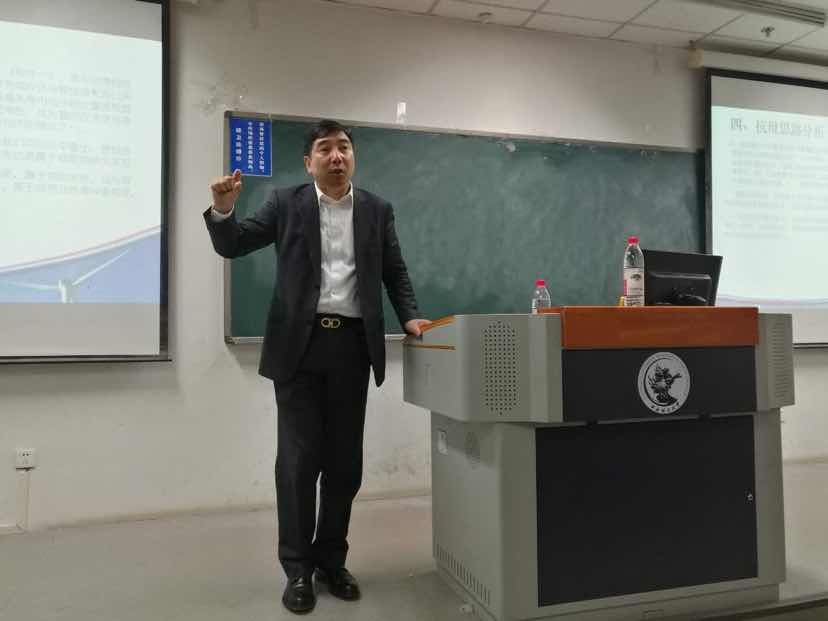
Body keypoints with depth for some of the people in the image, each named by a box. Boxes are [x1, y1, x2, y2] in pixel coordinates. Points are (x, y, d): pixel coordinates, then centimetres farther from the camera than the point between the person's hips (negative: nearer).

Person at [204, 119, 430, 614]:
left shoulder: (377, 210, 11)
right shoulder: (286, 203, 6)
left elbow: (395, 272, 13)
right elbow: (232, 245, 3)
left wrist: (410, 316, -3)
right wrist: (223, 208, -16)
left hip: (352, 346, 2)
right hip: (300, 345, -2)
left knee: (345, 461, 8)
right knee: (298, 460, 1)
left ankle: (331, 560, 25)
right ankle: (298, 569, 15)